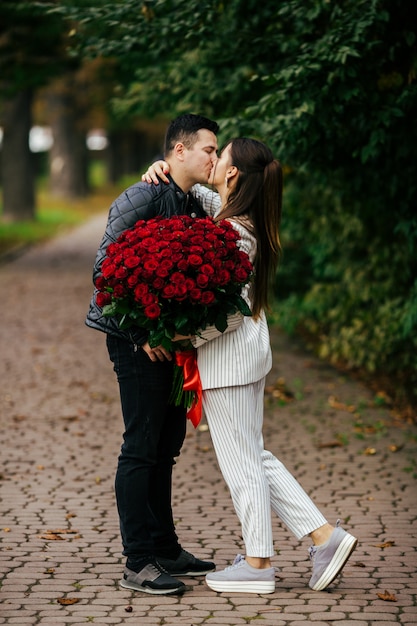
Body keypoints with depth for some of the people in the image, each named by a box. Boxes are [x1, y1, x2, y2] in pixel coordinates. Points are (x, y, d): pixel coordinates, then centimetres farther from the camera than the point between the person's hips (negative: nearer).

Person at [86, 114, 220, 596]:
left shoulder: (195, 208, 13)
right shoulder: (143, 198, -13)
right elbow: (104, 269, -17)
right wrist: (142, 334, -18)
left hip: (170, 340, 9)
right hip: (137, 342, -8)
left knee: (166, 446, 14)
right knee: (141, 447, -6)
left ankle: (165, 549, 24)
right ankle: (138, 564, -2)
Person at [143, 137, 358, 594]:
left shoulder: (233, 233, -21)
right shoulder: (234, 215, 7)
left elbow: (230, 310, -23)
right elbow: (193, 190, 25)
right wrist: (163, 169, 5)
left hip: (229, 355, -10)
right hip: (247, 348, 10)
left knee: (240, 460, 2)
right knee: (252, 456, 15)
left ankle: (257, 564, 12)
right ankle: (324, 536, 14)